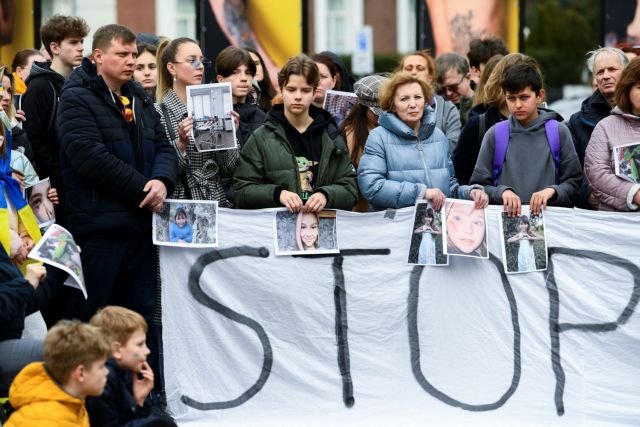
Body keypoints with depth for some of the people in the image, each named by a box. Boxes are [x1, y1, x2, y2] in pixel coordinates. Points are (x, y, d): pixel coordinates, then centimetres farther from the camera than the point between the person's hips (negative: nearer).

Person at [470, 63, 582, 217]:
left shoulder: (559, 133, 8)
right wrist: (502, 192, -8)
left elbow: (574, 183, 9)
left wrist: (551, 191, -9)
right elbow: (478, 185, 10)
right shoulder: (495, 135, 10)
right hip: (505, 215, 2)